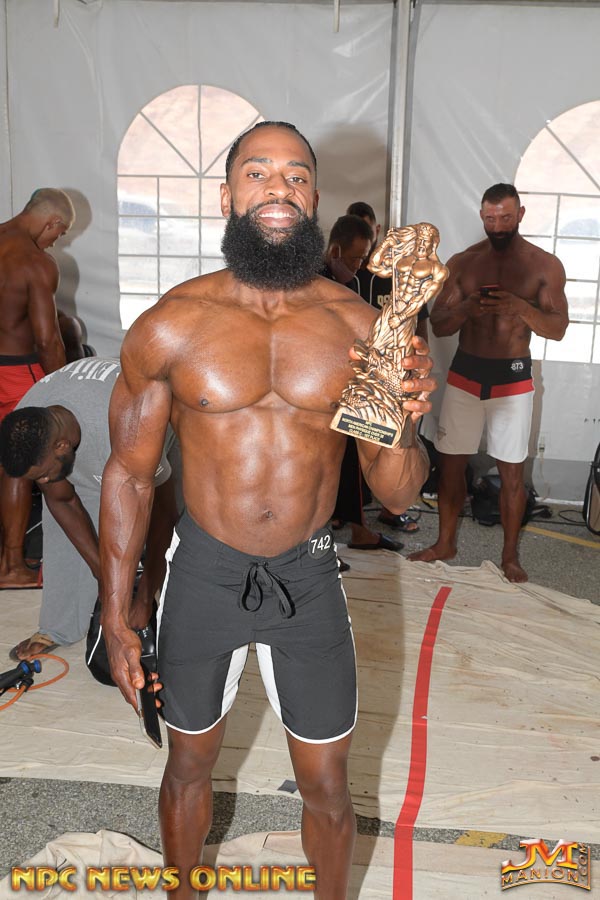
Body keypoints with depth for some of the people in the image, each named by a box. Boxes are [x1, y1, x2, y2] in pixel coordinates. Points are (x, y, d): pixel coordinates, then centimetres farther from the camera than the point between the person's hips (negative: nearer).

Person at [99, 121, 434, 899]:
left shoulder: (358, 326, -8)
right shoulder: (169, 327, -11)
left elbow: (397, 495, -5)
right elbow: (129, 472, -2)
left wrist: (403, 426, -27)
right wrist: (115, 615, -2)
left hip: (308, 578, 1)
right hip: (204, 573, 0)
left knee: (327, 786, 17)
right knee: (190, 766, 23)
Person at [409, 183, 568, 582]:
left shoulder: (545, 265, -2)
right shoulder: (462, 263, 2)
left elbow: (558, 328, -8)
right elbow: (438, 325, 0)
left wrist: (519, 306, -26)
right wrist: (467, 307, -22)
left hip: (513, 378, -2)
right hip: (465, 374, 2)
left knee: (512, 471, 4)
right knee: (451, 463, 7)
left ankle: (510, 554, 20)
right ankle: (446, 543, 24)